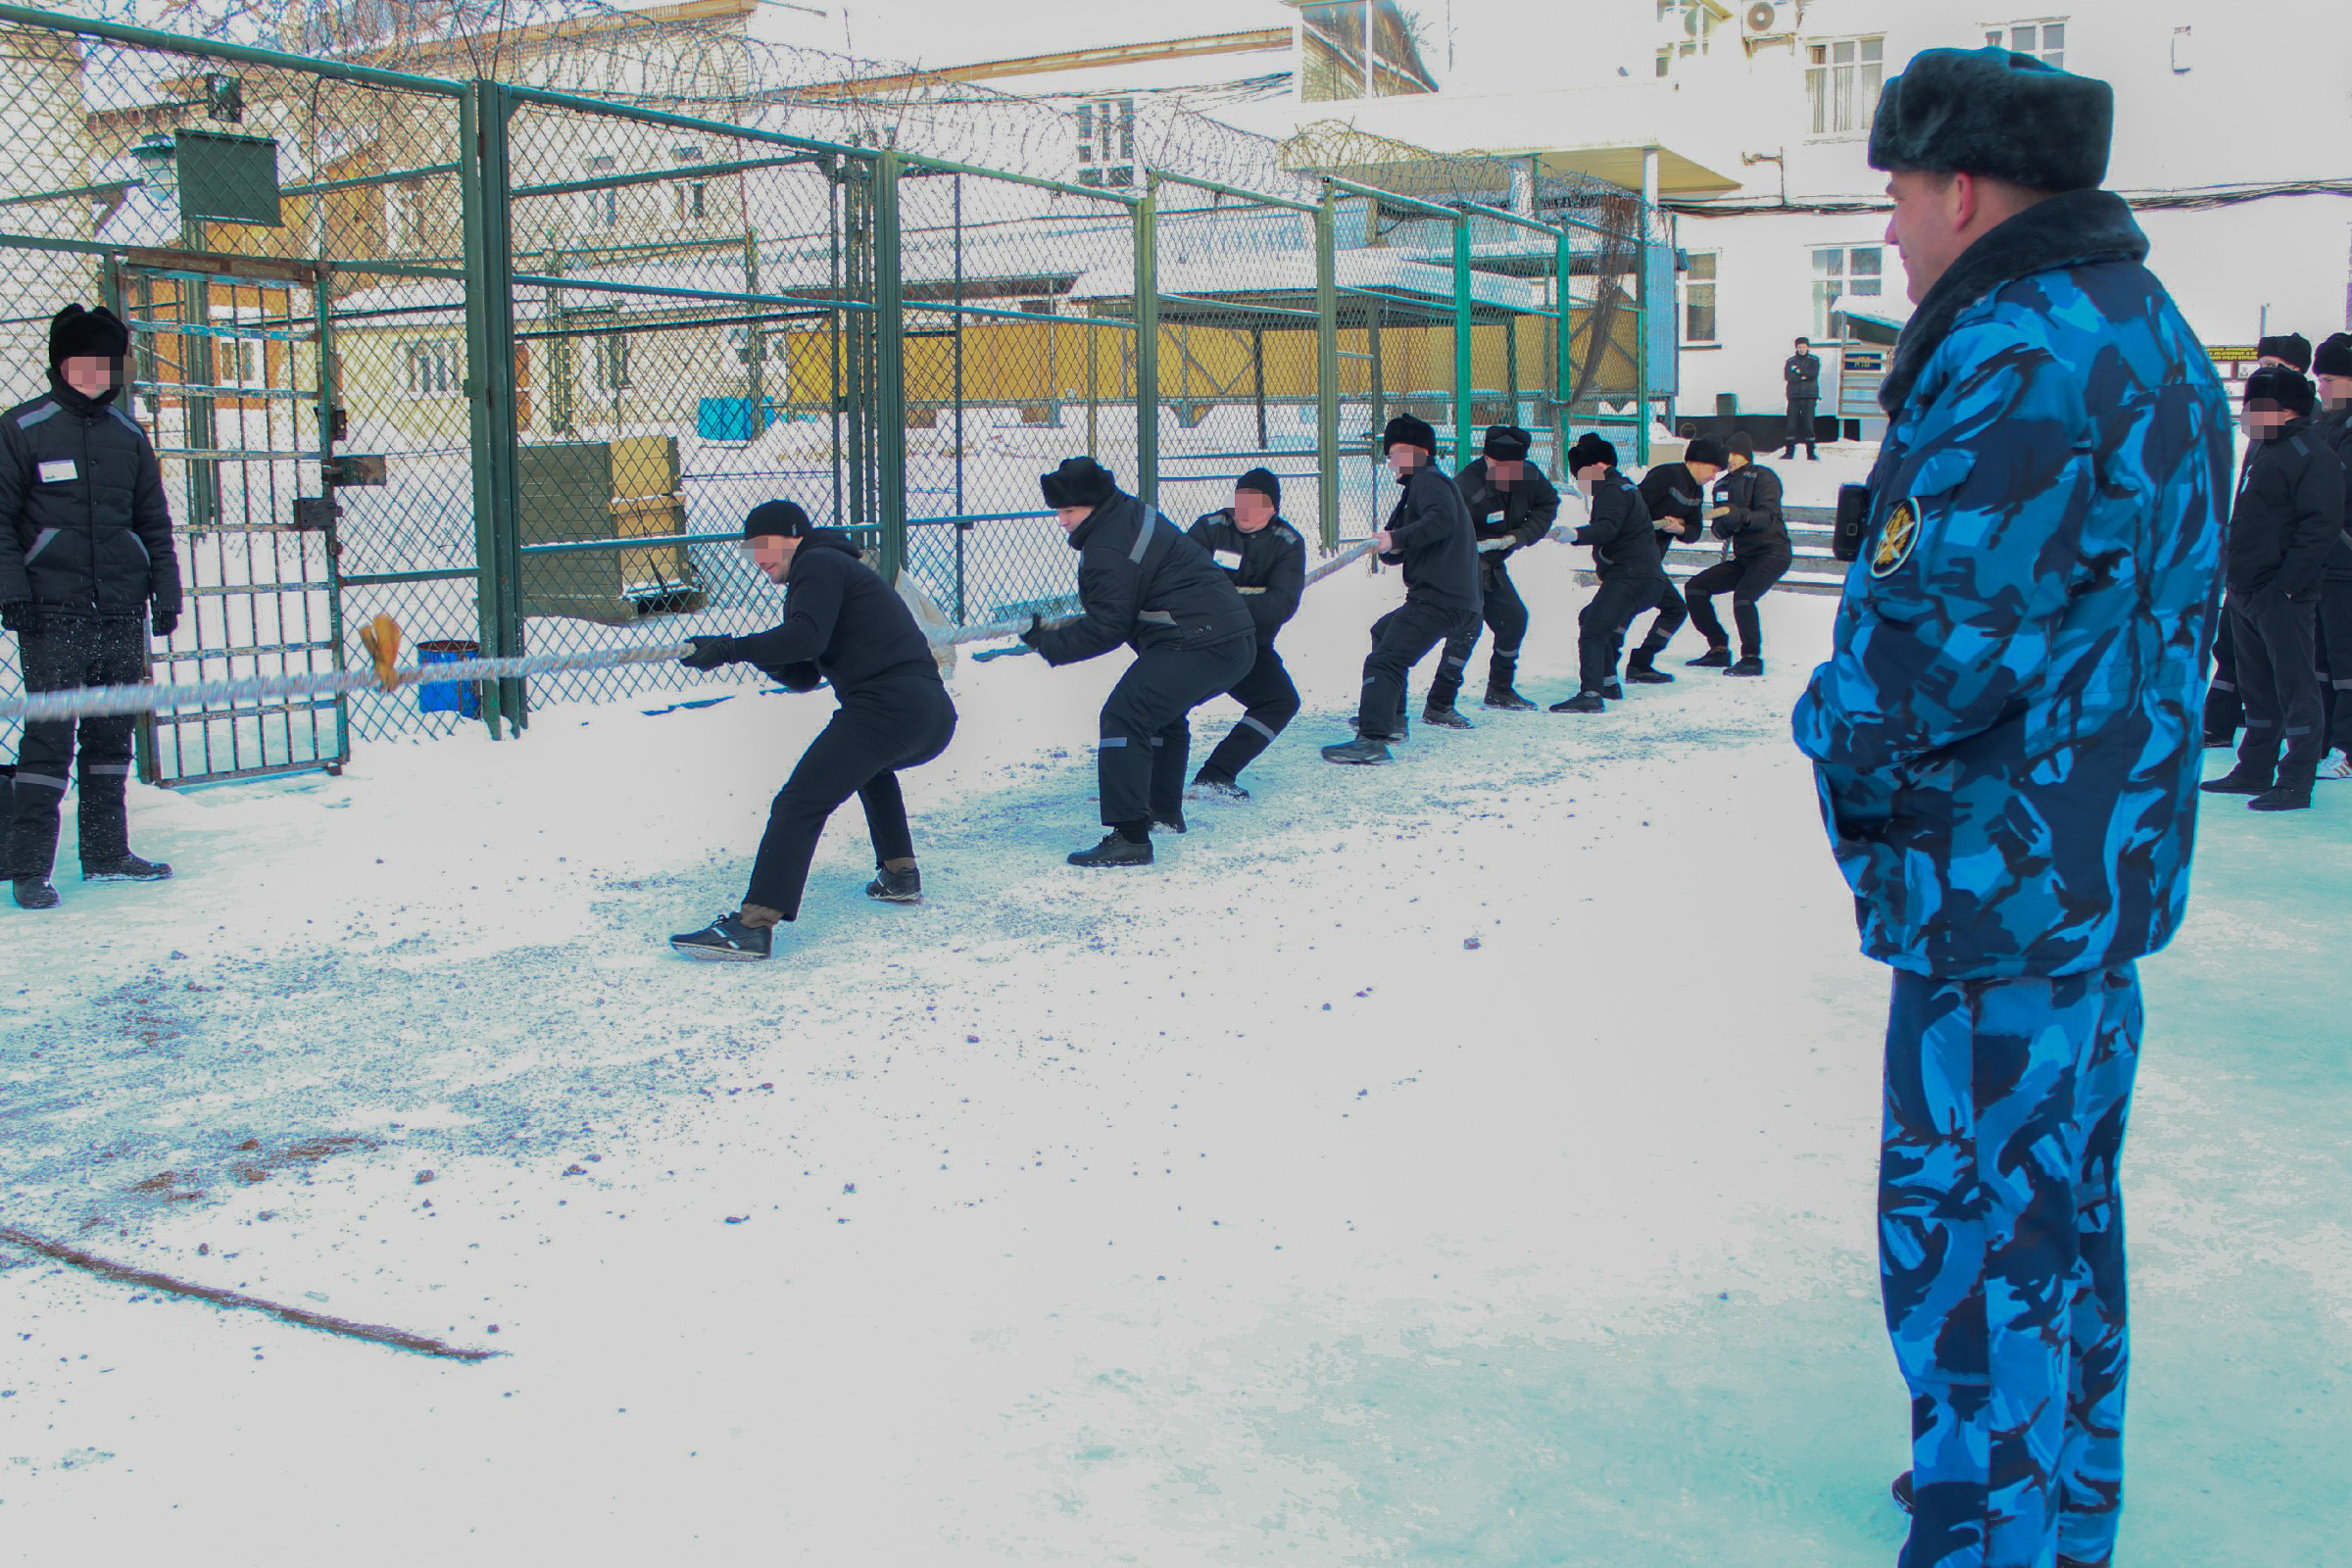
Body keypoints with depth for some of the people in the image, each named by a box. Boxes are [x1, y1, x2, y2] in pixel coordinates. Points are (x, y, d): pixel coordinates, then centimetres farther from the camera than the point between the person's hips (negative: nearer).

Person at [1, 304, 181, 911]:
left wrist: (166, 592, 12)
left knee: (111, 736, 10)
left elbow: (154, 521, 19)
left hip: (122, 611, 5)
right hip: (52, 611, -5)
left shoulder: (128, 434, 13)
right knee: (49, 736, -8)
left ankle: (106, 852, 19)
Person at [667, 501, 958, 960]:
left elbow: (806, 636, -18)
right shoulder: (840, 569, 33)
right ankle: (899, 875, 37)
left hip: (887, 706, -10)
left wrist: (730, 649, -14)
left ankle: (754, 924, -29)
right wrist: (763, 658, 10)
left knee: (798, 805, -17)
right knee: (872, 764, 41)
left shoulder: (819, 564, 3)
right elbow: (803, 677, 28)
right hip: (936, 718, 10)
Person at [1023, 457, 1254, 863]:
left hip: (1197, 644, -11)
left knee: (1125, 716, -17)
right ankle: (1164, 811, 42)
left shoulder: (1107, 550, -15)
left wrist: (1049, 643, -6)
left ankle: (1129, 837, -23)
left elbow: (1107, 629, -13)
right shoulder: (1134, 513, 17)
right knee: (1163, 711, 32)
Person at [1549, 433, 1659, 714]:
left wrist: (1577, 534, -40)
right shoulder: (1623, 486, 23)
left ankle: (1590, 695, -31)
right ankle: (1608, 681, 34)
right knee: (1590, 618, 28)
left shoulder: (1612, 491, -11)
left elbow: (1607, 528, -29)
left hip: (1631, 575, -11)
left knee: (1592, 630, -19)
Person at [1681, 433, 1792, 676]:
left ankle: (1752, 659, -17)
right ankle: (1719, 650, 6)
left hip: (1772, 553, -8)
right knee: (1695, 587, 0)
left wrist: (1735, 513, -37)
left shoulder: (1762, 477, -9)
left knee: (1743, 596, -30)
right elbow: (1720, 530, 6)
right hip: (1742, 557, 8)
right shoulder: (1723, 485, 11)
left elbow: (1768, 517, -23)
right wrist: (1724, 524, -18)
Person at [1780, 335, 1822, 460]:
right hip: (1794, 396, 2)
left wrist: (1798, 370, -5)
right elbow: (1788, 377, -3)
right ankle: (1789, 451, 0)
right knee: (1791, 423, -3)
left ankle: (1811, 452, -4)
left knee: (1808, 423, -7)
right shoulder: (1790, 361, 12)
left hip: (1809, 396, -2)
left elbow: (1814, 374, -8)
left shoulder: (1814, 360, 8)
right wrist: (1804, 376, -9)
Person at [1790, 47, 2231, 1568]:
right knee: (2061, 1198, 22)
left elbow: (1933, 639, -28)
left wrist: (1837, 731, -8)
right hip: (2104, 866, 11)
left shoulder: (2019, 360, -22)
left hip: (1999, 885, -11)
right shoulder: (2145, 331, 13)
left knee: (1968, 1237, 1)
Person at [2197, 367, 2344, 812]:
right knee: (2258, 689, 16)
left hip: (2285, 597, -9)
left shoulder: (2313, 456, -12)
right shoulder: (2261, 450, 17)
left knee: (2295, 690, -4)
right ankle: (2255, 771, 25)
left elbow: (2320, 528, -18)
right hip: (2246, 595, 9)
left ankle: (2296, 784, 0)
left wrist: (2285, 584, -22)